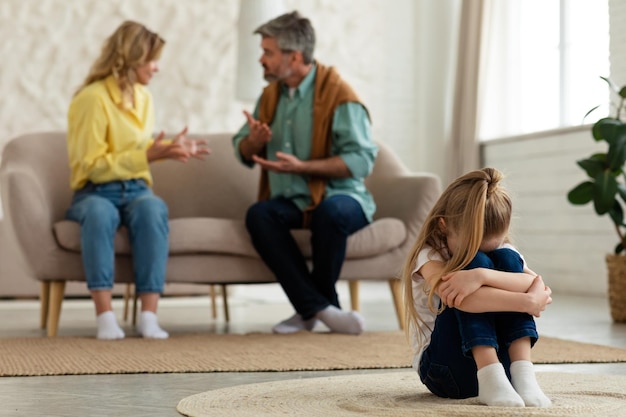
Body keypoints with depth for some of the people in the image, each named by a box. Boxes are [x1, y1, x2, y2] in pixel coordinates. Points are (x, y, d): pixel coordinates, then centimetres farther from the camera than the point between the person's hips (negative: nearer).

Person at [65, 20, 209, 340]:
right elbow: (93, 165, -14)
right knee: (99, 212, -41)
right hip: (95, 192, -4)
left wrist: (168, 147, 10)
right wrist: (148, 155, -17)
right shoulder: (92, 98, -10)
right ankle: (105, 315, -41)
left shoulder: (143, 96, 12)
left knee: (153, 208, -33)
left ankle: (149, 315, -38)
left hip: (135, 189, 4)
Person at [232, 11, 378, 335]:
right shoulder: (271, 94, 11)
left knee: (331, 211, -39)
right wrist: (254, 141, -10)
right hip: (291, 201, 5)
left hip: (340, 196, -5)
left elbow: (362, 159, -18)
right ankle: (321, 308, -31)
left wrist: (301, 166, -24)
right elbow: (243, 152, 15)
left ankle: (310, 310, -18)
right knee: (257, 214, -27)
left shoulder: (338, 94, -10)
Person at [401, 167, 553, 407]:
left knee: (506, 259, -18)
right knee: (475, 261, -25)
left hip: (501, 361, 4)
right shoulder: (429, 255, -12)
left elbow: (541, 288, -21)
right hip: (443, 367, -4)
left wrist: (482, 275, -37)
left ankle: (522, 372, -25)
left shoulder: (498, 248, 0)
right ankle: (490, 379, -32)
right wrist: (527, 301, -34)